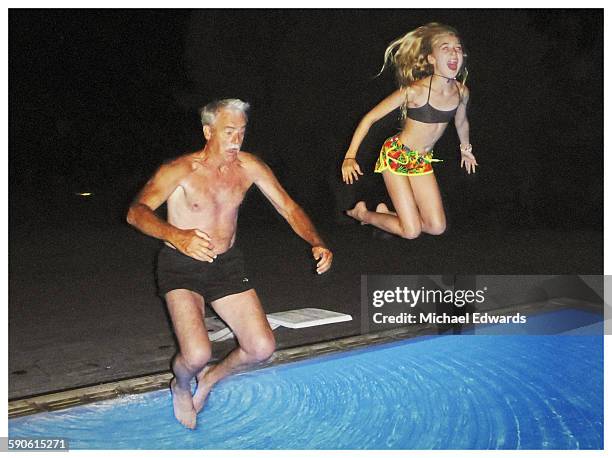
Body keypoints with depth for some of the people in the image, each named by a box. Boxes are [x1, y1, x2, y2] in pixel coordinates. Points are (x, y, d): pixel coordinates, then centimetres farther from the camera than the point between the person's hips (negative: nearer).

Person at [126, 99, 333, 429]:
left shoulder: (249, 167, -4)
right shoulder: (180, 171, -17)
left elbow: (289, 208, 0)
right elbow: (136, 212, -29)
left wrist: (317, 244, -18)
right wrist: (177, 236, -49)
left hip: (227, 265, 5)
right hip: (181, 266, -4)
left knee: (262, 348, -5)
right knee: (197, 355, -23)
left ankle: (212, 378, 28)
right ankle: (181, 387, 17)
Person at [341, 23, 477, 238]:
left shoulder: (461, 91, -9)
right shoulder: (415, 91, -26)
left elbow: (461, 122, 15)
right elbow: (370, 118, -20)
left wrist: (465, 150, 32)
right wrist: (350, 157, -25)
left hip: (423, 161, 6)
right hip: (396, 155, -6)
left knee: (437, 228, 2)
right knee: (412, 231, -8)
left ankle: (386, 212, 25)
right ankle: (362, 213, 18)